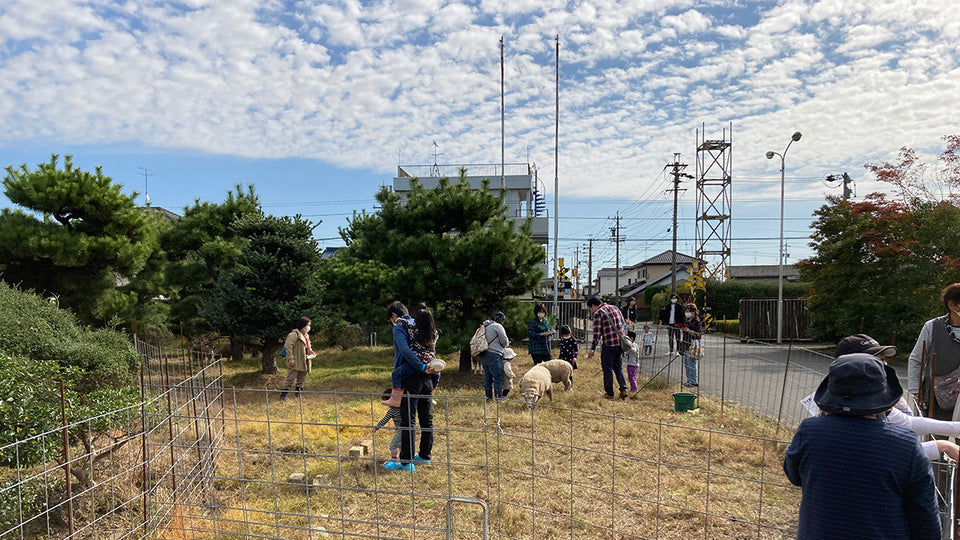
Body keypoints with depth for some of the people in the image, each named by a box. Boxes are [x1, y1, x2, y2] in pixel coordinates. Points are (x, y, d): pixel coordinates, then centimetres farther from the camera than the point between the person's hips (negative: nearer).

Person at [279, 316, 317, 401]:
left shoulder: (306, 335, 15)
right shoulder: (294, 334, -14)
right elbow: (288, 346, -19)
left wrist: (310, 351, 7)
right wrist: (291, 358, -23)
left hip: (304, 362, 9)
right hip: (295, 362, -9)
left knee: (301, 379, 14)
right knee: (290, 379, -7)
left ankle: (298, 394, 26)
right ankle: (283, 395, 1)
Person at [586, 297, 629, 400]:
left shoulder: (598, 313, -9)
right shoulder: (615, 308, 13)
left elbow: (597, 334, -13)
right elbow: (624, 326, 17)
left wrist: (592, 349, -8)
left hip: (609, 345, -7)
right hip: (620, 343, 7)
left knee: (607, 369, 6)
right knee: (618, 367, 19)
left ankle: (609, 393, 13)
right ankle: (623, 389, 8)